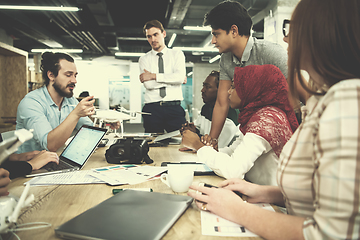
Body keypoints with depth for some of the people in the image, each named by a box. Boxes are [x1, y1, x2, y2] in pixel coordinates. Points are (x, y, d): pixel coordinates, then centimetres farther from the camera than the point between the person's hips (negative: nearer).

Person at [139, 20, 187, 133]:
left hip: (174, 108, 0)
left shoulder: (177, 54, 12)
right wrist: (170, 79, -4)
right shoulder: (144, 59, 13)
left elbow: (180, 77, -7)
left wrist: (154, 76, -7)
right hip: (152, 109, 1)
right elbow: (148, 84, -4)